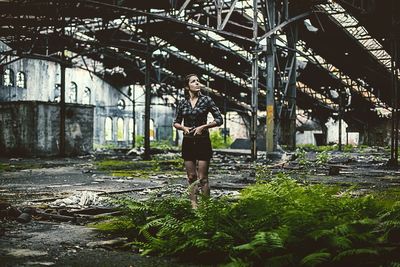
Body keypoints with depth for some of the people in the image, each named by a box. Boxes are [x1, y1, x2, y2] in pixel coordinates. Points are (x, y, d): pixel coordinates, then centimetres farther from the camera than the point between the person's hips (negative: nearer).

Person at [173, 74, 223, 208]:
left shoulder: (206, 100, -3)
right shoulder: (182, 103, 5)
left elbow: (219, 120, -1)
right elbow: (176, 122, 14)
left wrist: (203, 126, -12)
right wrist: (183, 127, -7)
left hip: (203, 142, -3)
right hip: (188, 143, 3)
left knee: (202, 178, -5)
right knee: (191, 177, 6)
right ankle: (193, 205, 12)